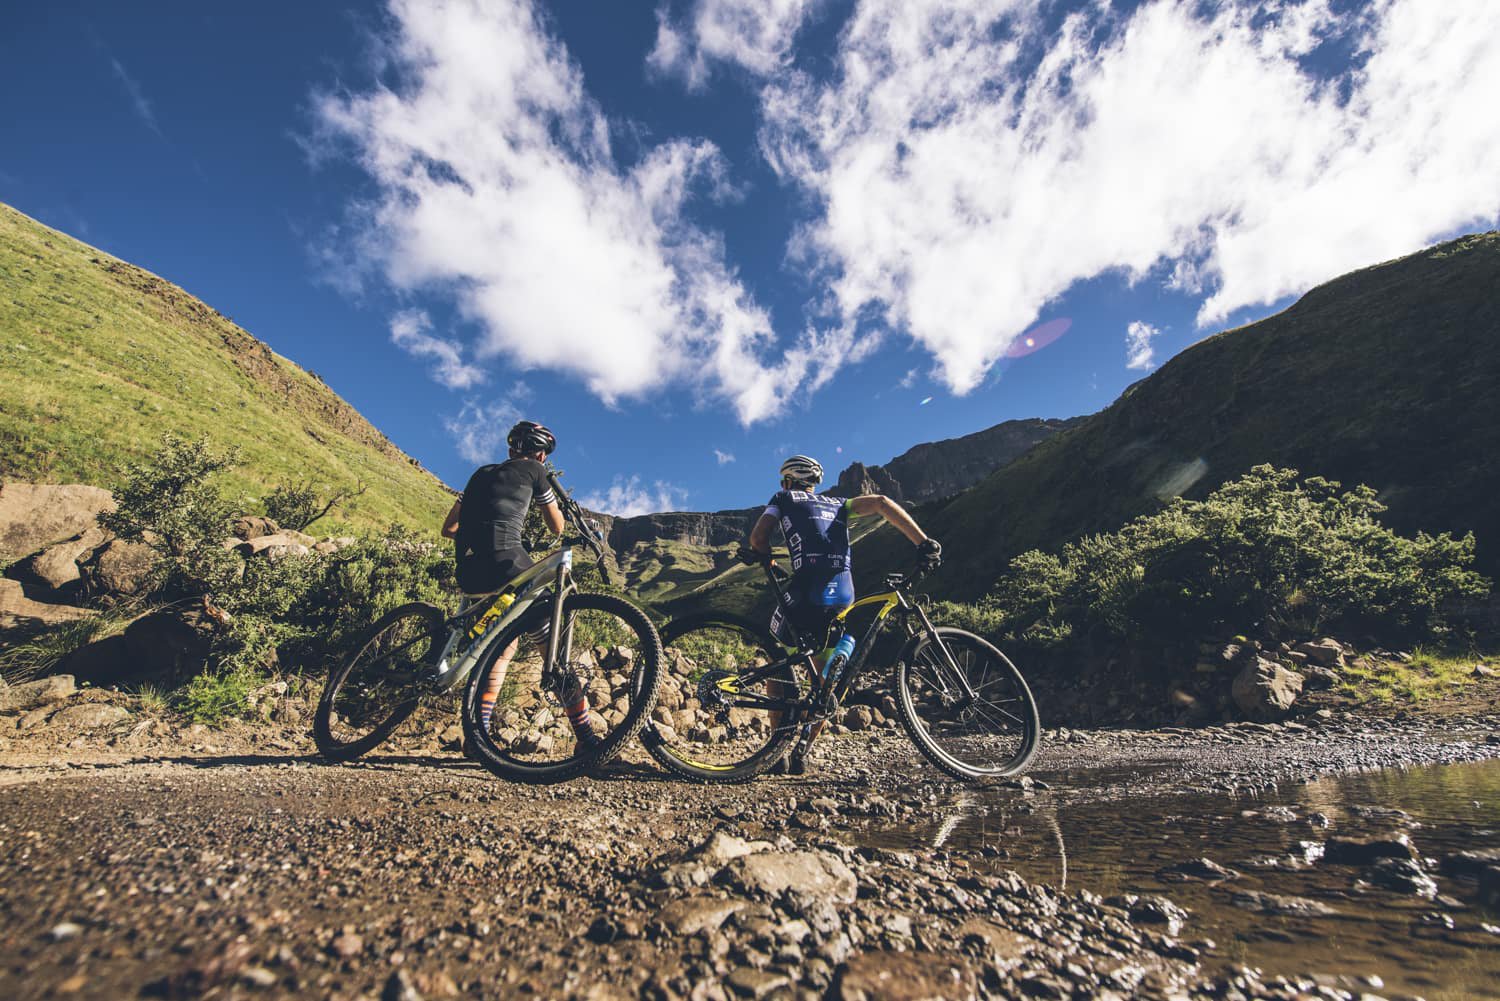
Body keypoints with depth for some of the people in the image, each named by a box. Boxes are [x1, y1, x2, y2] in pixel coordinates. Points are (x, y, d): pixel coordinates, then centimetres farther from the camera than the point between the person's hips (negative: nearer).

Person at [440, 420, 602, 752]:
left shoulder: (482, 473, 26)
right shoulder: (532, 470, 11)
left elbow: (448, 529, 27)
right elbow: (557, 528, 19)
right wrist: (549, 491, 36)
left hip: (469, 576, 6)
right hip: (507, 565, -6)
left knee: (505, 644, 25)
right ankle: (587, 739, 0)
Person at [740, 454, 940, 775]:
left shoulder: (783, 499, 18)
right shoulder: (836, 504, 27)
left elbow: (757, 536, 3)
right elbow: (881, 502, 14)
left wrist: (766, 558, 23)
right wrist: (923, 542, 10)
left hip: (805, 591, -3)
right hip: (844, 597, 4)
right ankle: (800, 752, 19)